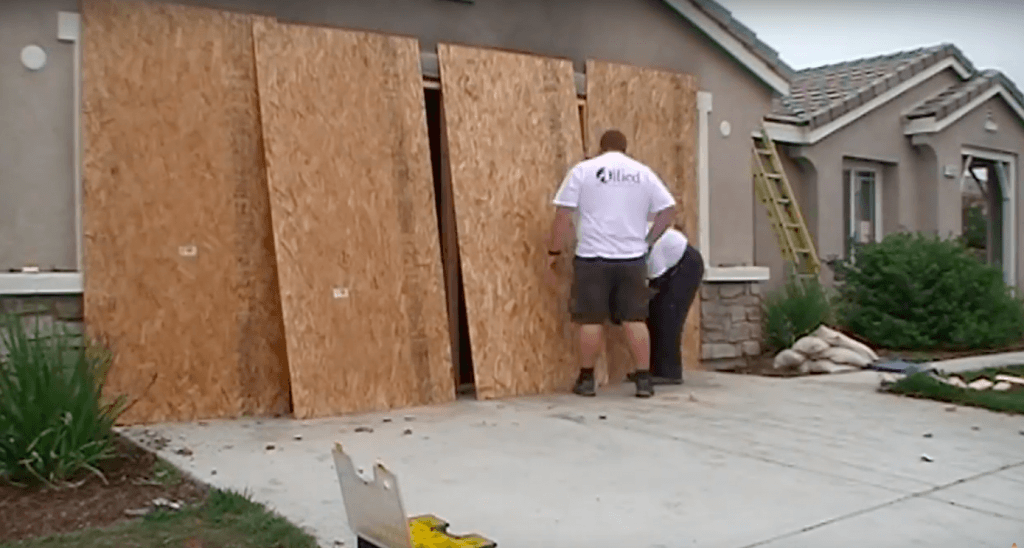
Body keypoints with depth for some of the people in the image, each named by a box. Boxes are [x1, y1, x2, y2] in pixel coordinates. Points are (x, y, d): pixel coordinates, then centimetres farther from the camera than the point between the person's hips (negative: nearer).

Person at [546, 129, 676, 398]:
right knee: (635, 318, 6)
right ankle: (644, 379, 7)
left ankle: (587, 379, 12)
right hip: (632, 258, 2)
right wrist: (648, 240, 16)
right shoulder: (643, 172, 8)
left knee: (591, 319, 5)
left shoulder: (583, 170, 0)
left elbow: (563, 214, -3)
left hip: (593, 257, -2)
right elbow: (668, 209, 8)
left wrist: (554, 251, 3)